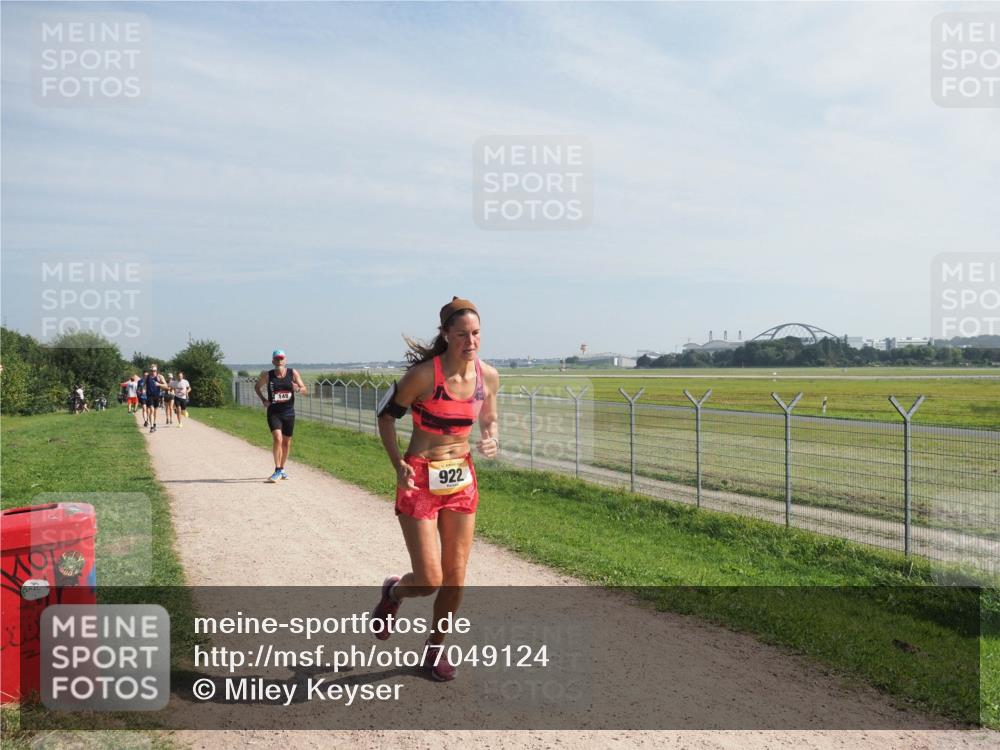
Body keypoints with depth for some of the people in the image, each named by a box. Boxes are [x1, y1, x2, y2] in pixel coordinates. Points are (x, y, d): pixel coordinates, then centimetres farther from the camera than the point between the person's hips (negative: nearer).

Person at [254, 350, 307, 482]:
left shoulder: (293, 374, -1)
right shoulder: (267, 375, -2)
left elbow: (304, 389, 2)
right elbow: (257, 386, 15)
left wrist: (297, 389, -20)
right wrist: (263, 399, 0)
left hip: (289, 413, 2)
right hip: (273, 412, -2)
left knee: (286, 442, 11)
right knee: (277, 439, -19)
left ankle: (282, 469, 30)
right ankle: (277, 471, -12)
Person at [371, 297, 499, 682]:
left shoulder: (488, 376, -2)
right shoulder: (424, 374, -17)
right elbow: (386, 416, -5)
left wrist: (490, 440, -7)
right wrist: (398, 465, -15)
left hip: (462, 479, 5)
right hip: (420, 480, -5)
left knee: (455, 578, 8)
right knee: (429, 580, -5)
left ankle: (435, 649, 31)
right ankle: (393, 592, 31)